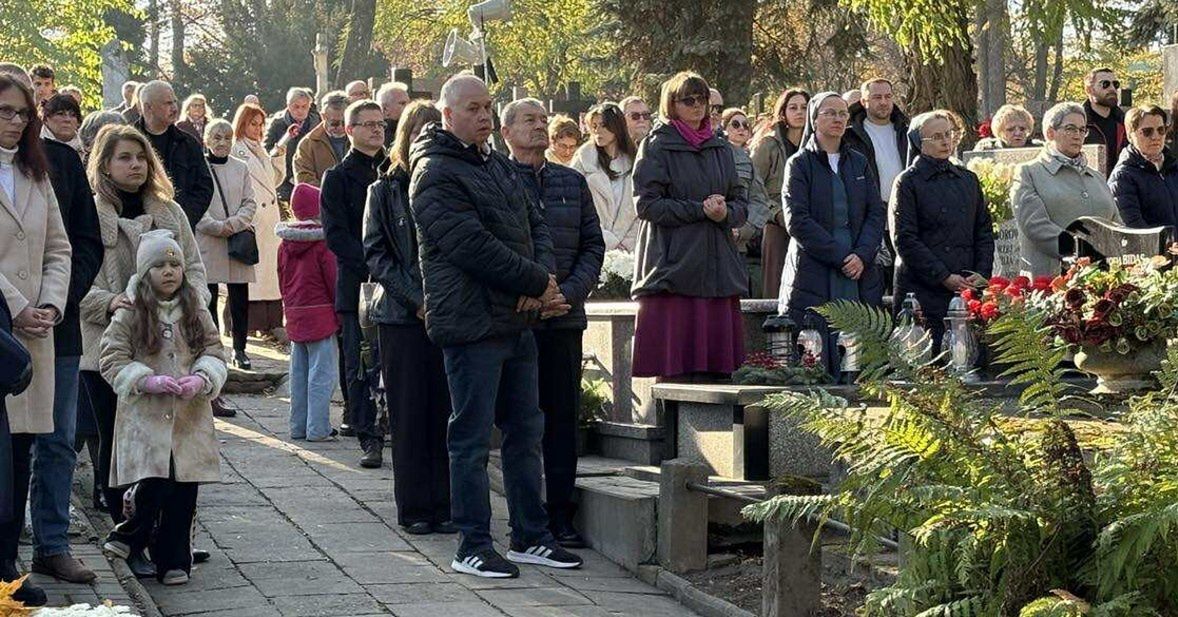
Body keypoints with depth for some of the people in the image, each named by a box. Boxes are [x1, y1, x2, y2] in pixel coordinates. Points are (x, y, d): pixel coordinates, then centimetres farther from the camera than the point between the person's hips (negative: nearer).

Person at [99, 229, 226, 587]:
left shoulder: (195, 310, 6)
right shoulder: (130, 313, -3)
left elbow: (214, 352, 8)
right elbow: (111, 359, -3)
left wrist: (201, 378, -12)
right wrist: (147, 380, -15)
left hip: (189, 418, 3)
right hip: (145, 418, -3)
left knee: (183, 491, 4)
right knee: (151, 487, -14)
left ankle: (174, 560, 15)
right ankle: (131, 535, 14)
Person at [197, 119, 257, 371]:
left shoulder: (241, 168, 9)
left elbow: (250, 203, 6)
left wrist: (234, 223, -10)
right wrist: (217, 227, -13)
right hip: (207, 242, -2)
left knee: (240, 298, 2)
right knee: (208, 296, 1)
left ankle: (239, 348, 11)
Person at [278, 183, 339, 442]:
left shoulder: (285, 244, 7)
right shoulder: (322, 243, -13)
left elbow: (282, 282, 14)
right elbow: (333, 281, -11)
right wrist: (339, 313, -2)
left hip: (294, 315, 7)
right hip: (321, 315, -7)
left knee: (298, 372, 13)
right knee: (322, 372, -3)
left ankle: (298, 426, 17)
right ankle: (318, 428, -5)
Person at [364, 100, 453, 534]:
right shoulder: (385, 191, 5)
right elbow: (375, 254, 0)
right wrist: (417, 300, -9)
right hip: (402, 315, -1)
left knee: (445, 409, 0)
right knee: (409, 413, 1)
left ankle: (443, 505, 7)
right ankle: (414, 509, 6)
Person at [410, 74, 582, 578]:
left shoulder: (500, 166, 17)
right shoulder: (436, 174, -12)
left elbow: (536, 225, 16)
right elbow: (474, 246, -19)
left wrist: (540, 278, -5)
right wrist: (537, 282, -12)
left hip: (516, 322, 9)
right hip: (472, 323, -9)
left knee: (526, 431, 13)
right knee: (472, 437, -3)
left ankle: (530, 536, 22)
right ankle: (473, 546, 2)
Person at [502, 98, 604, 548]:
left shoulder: (572, 183, 14)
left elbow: (593, 245, 12)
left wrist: (569, 293, -4)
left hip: (564, 319, 4)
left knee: (563, 416, 4)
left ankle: (560, 514, 9)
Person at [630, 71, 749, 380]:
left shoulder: (720, 148, 18)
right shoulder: (656, 146, 2)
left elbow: (741, 201, 16)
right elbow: (646, 204, -7)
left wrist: (725, 212, -8)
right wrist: (700, 209, -12)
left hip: (718, 267, 5)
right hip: (673, 267, -5)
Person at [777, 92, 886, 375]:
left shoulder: (859, 163, 15)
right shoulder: (799, 164, 2)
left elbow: (877, 213, 10)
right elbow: (797, 221, -7)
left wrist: (862, 255, -8)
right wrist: (839, 256, -13)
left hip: (861, 274, 4)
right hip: (813, 275, -4)